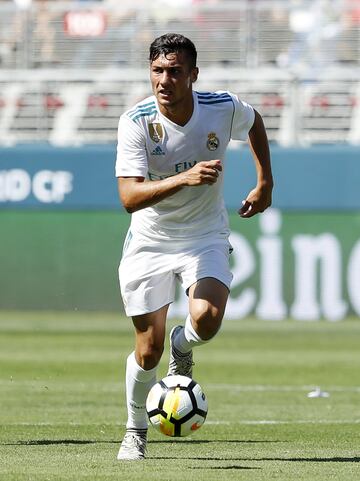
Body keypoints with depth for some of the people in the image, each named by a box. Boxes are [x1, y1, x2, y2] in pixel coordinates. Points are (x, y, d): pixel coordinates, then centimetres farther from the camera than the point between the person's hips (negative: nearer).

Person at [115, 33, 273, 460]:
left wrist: (265, 183, 12)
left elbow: (254, 122, 14)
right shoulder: (136, 122, -20)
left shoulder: (223, 108, -13)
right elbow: (129, 197, -29)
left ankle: (182, 346, 12)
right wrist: (184, 178, -42)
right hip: (149, 243, -1)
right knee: (148, 350, 0)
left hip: (205, 237, 1)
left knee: (207, 320, -26)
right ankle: (135, 431, 27)